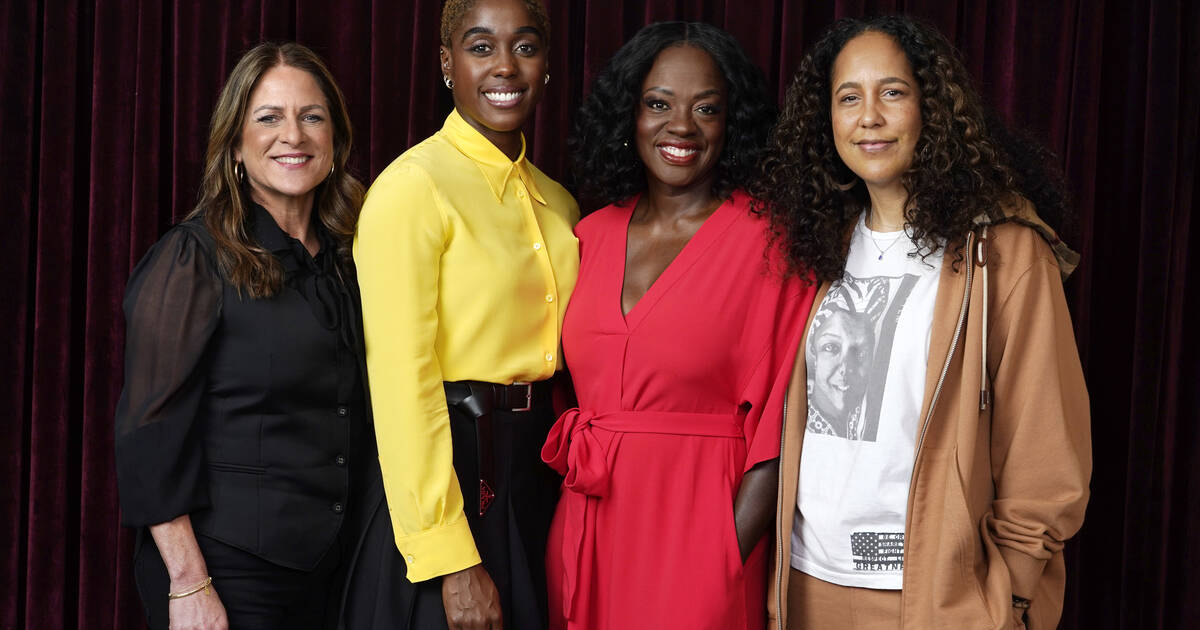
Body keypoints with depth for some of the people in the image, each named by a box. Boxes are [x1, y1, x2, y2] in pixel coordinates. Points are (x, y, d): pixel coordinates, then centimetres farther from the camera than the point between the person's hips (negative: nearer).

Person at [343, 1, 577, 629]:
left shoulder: (556, 202, 9)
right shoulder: (412, 185, -13)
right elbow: (401, 382, -18)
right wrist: (451, 563, -21)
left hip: (539, 478, 7)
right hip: (448, 466, -7)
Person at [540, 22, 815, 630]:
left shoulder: (769, 241, -8)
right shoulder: (593, 233, 7)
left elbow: (776, 419, -11)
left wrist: (730, 559, -16)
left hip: (697, 528, -4)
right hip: (586, 529, 5)